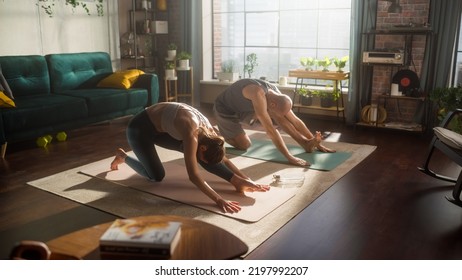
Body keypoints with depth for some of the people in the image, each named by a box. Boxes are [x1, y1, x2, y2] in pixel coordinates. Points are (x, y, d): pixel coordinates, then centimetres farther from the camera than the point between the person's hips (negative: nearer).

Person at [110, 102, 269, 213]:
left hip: (160, 128, 7)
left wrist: (247, 180, -8)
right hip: (140, 128, -7)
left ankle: (238, 182, -10)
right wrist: (218, 200, -46)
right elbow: (193, 176, -42)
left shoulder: (208, 131, -13)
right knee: (157, 176, -8)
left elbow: (223, 160, -1)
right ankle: (123, 157, 15)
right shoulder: (192, 133, -38)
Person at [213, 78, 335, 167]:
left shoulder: (276, 95, -16)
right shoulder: (258, 94, -42)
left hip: (243, 108, 6)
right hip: (224, 110, -6)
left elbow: (295, 120, -7)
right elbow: (270, 129, -46)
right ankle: (222, 133, 9)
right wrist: (289, 157, -46)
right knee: (244, 145, -16)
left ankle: (304, 142, -10)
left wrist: (317, 143, -6)